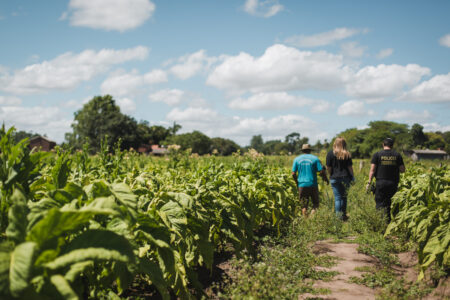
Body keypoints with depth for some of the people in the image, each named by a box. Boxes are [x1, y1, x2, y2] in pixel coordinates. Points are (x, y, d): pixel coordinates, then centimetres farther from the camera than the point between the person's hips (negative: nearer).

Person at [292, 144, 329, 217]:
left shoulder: (297, 159, 5)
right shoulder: (315, 158, 0)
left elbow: (293, 174, 1)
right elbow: (322, 171, -6)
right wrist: (326, 179, 12)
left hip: (302, 185, 2)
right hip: (312, 184, -1)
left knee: (304, 206, 9)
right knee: (315, 203, 8)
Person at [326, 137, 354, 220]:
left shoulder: (330, 154, -4)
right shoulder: (347, 154, -1)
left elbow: (328, 168, -4)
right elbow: (350, 167, 1)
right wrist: (352, 177, 13)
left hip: (334, 178, -1)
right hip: (345, 178, 1)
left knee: (337, 198, 1)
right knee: (344, 197, 13)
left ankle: (338, 216, -2)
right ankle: (343, 215, 19)